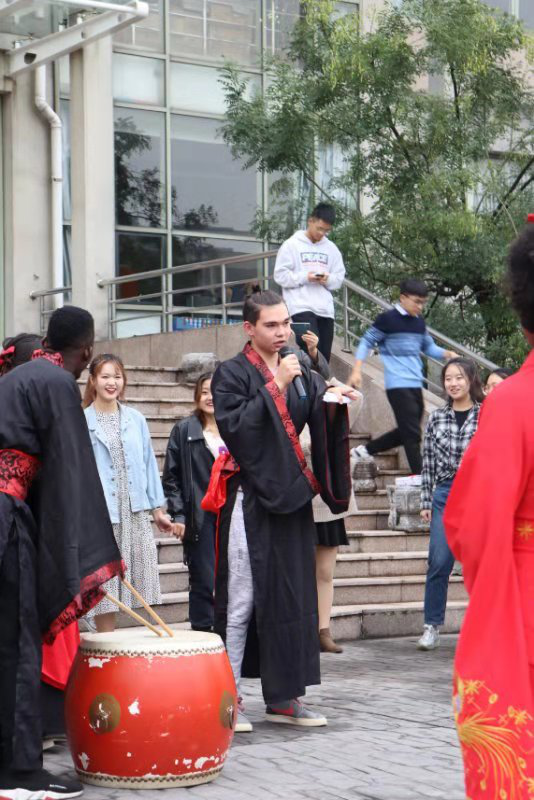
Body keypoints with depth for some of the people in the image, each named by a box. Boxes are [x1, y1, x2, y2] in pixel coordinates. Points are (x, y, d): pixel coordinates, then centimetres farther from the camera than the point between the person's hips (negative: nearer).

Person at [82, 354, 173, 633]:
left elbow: (148, 463, 14)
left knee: (132, 581, 0)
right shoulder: (82, 421, -2)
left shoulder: (136, 420, 11)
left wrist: (158, 509, 13)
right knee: (104, 588, -1)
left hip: (136, 513, 4)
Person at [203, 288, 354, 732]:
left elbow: (319, 424, 7)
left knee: (293, 594, 7)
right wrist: (276, 386, -17)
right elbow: (234, 427, -17)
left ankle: (284, 696, 14)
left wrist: (333, 400, -13)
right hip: (249, 497, -6)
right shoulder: (232, 374, -3)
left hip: (291, 495, 6)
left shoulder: (301, 373, 13)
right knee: (242, 599, -4)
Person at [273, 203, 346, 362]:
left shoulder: (331, 248, 15)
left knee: (324, 356, 4)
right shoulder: (292, 244, 1)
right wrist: (305, 277, -13)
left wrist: (328, 279, -6)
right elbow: (280, 275, -2)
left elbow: (340, 277, 16)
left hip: (325, 309, 5)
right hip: (301, 306, -5)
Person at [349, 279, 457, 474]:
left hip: (416, 385, 8)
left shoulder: (419, 321, 12)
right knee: (412, 433, -9)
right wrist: (356, 371, -9)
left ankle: (365, 450, 28)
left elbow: (428, 347, 23)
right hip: (398, 385, -8)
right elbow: (367, 342, -2)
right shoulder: (387, 319, -7)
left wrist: (446, 354, 4)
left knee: (406, 431, 14)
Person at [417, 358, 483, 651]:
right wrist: (426, 501, 6)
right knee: (438, 563, -4)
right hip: (446, 494, 2)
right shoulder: (437, 418, 8)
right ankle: (432, 627, 6)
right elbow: (428, 464, 10)